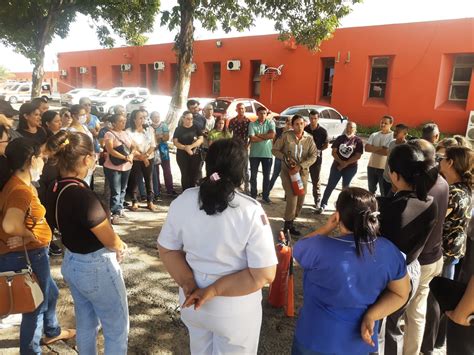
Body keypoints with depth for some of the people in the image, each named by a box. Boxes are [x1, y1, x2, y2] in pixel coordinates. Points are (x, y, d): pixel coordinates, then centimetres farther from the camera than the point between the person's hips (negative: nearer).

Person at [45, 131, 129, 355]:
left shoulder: (54, 189, -3)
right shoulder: (82, 195, -30)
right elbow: (110, 240, -22)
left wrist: (115, 244, 1)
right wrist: (121, 247, 2)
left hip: (71, 263, 9)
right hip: (96, 267, -8)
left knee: (86, 324, 26)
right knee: (117, 328, 12)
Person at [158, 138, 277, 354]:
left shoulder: (183, 201, -13)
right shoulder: (250, 211, -24)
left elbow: (167, 249, -3)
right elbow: (264, 274, -23)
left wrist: (187, 283, -9)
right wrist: (213, 291, -18)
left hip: (193, 302, 4)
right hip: (235, 310, -3)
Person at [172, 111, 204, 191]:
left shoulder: (196, 127, 4)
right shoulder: (179, 129, 2)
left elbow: (201, 139, -6)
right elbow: (175, 142, -5)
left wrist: (191, 146, -20)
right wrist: (185, 148, -21)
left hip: (195, 155, 1)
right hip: (182, 155, -1)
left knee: (194, 175, 4)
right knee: (185, 175, 4)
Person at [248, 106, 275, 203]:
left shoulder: (270, 123, 2)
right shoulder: (252, 124, -1)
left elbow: (272, 135, -15)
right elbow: (252, 139, -13)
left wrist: (259, 135, -11)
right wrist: (266, 137, -10)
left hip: (267, 154, 1)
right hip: (254, 154, 0)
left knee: (266, 176, 8)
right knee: (253, 176, 7)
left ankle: (265, 196, 19)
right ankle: (253, 195, 19)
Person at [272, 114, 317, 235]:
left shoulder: (309, 138, -1)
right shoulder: (286, 136, -7)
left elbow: (313, 156, -7)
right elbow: (275, 150, -2)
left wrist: (300, 166, -20)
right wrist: (285, 158, -17)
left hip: (303, 171, 4)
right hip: (288, 171, -4)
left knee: (300, 198, 8)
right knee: (292, 197, -13)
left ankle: (290, 220, 28)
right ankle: (288, 224, 3)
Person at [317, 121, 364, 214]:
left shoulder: (358, 141, -3)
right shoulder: (340, 138, 2)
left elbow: (358, 156, -10)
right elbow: (334, 152, -2)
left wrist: (346, 163, -17)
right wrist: (341, 162, -16)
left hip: (350, 168, -1)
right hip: (336, 166, 1)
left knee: (345, 188, 11)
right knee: (330, 186, 0)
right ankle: (323, 205, 9)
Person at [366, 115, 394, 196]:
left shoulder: (393, 136, -9)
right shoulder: (374, 135, 7)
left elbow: (387, 152, -21)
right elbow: (367, 148, -5)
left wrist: (373, 149, -9)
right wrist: (380, 148, -16)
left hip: (385, 168, -5)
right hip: (371, 166, 5)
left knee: (384, 192, 3)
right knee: (371, 190, 21)